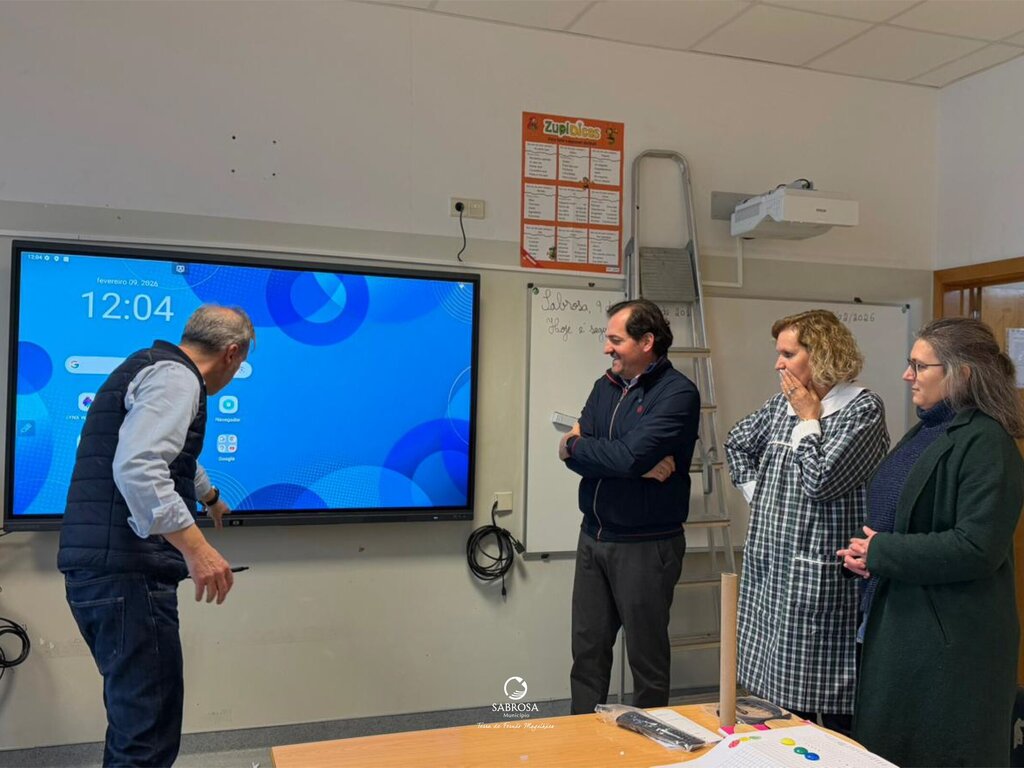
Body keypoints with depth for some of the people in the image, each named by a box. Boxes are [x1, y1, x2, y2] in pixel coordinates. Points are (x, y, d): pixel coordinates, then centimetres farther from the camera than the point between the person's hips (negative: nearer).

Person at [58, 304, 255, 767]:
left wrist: (211, 498, 58)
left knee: (136, 721, 19)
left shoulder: (151, 367, 23)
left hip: (98, 569, 11)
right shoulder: (175, 376, -9)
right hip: (127, 574, -11)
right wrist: (194, 545, -28)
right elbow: (138, 468, -26)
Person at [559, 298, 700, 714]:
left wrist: (576, 445, -6)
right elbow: (572, 453, -2)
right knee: (587, 650, 13)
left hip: (646, 546, -6)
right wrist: (639, 467, -16)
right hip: (594, 537, 6)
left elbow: (630, 457, -24)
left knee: (647, 656, 9)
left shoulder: (677, 393, -12)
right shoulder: (606, 386, 9)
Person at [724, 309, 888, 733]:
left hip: (818, 575, -7)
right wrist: (755, 490, 15)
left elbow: (820, 481, -20)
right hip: (769, 570, 7)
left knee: (830, 706, 0)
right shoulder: (784, 402, 12)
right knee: (776, 691, 14)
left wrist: (809, 419, -8)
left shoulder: (863, 408, -10)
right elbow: (737, 442, 27)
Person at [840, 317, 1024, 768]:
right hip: (896, 621, 9)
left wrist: (881, 553, -18)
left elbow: (977, 548, -24)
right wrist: (866, 551, 1)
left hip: (950, 639, -9)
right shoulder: (926, 432, 11)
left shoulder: (985, 442, -17)